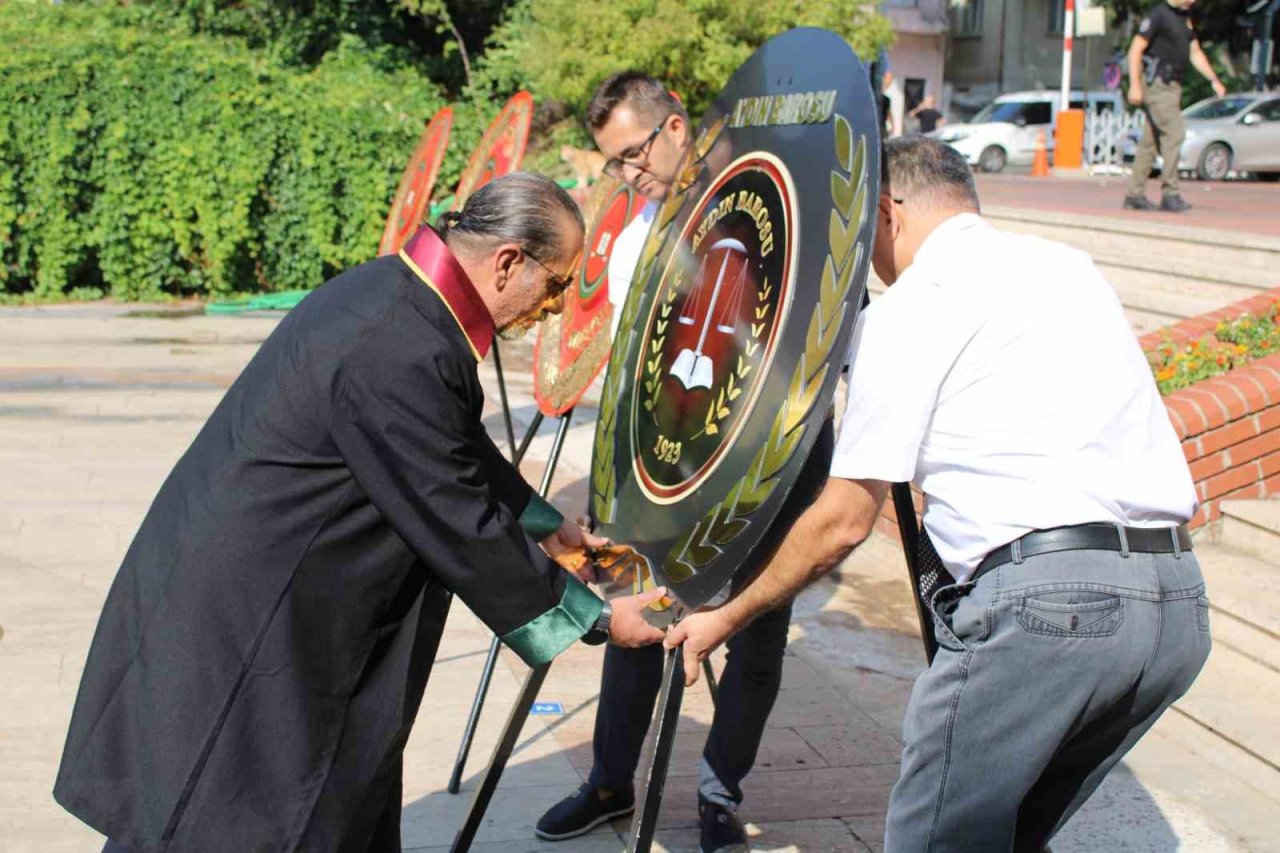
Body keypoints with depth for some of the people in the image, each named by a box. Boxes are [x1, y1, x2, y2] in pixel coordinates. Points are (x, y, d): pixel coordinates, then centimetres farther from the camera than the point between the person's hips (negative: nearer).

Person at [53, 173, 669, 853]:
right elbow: (461, 534, -21)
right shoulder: (402, 355, -28)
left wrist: (547, 528, 26)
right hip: (230, 637, -10)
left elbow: (460, 452, 19)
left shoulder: (392, 288, 3)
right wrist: (596, 617, -9)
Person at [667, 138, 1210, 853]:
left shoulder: (911, 308, 1)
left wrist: (727, 619, 14)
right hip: (1180, 603, 8)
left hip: (1043, 598, -8)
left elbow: (844, 521, 1)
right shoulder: (1070, 267, 22)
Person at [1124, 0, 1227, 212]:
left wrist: (1213, 80, 12)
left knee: (1151, 141, 8)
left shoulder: (1186, 18, 18)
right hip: (1156, 83, -9)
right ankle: (1171, 194, -14)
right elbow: (1136, 49, -13)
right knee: (1174, 133, -15)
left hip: (1172, 86, 9)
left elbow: (1195, 53, 22)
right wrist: (1135, 85, -19)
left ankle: (1134, 195, 10)